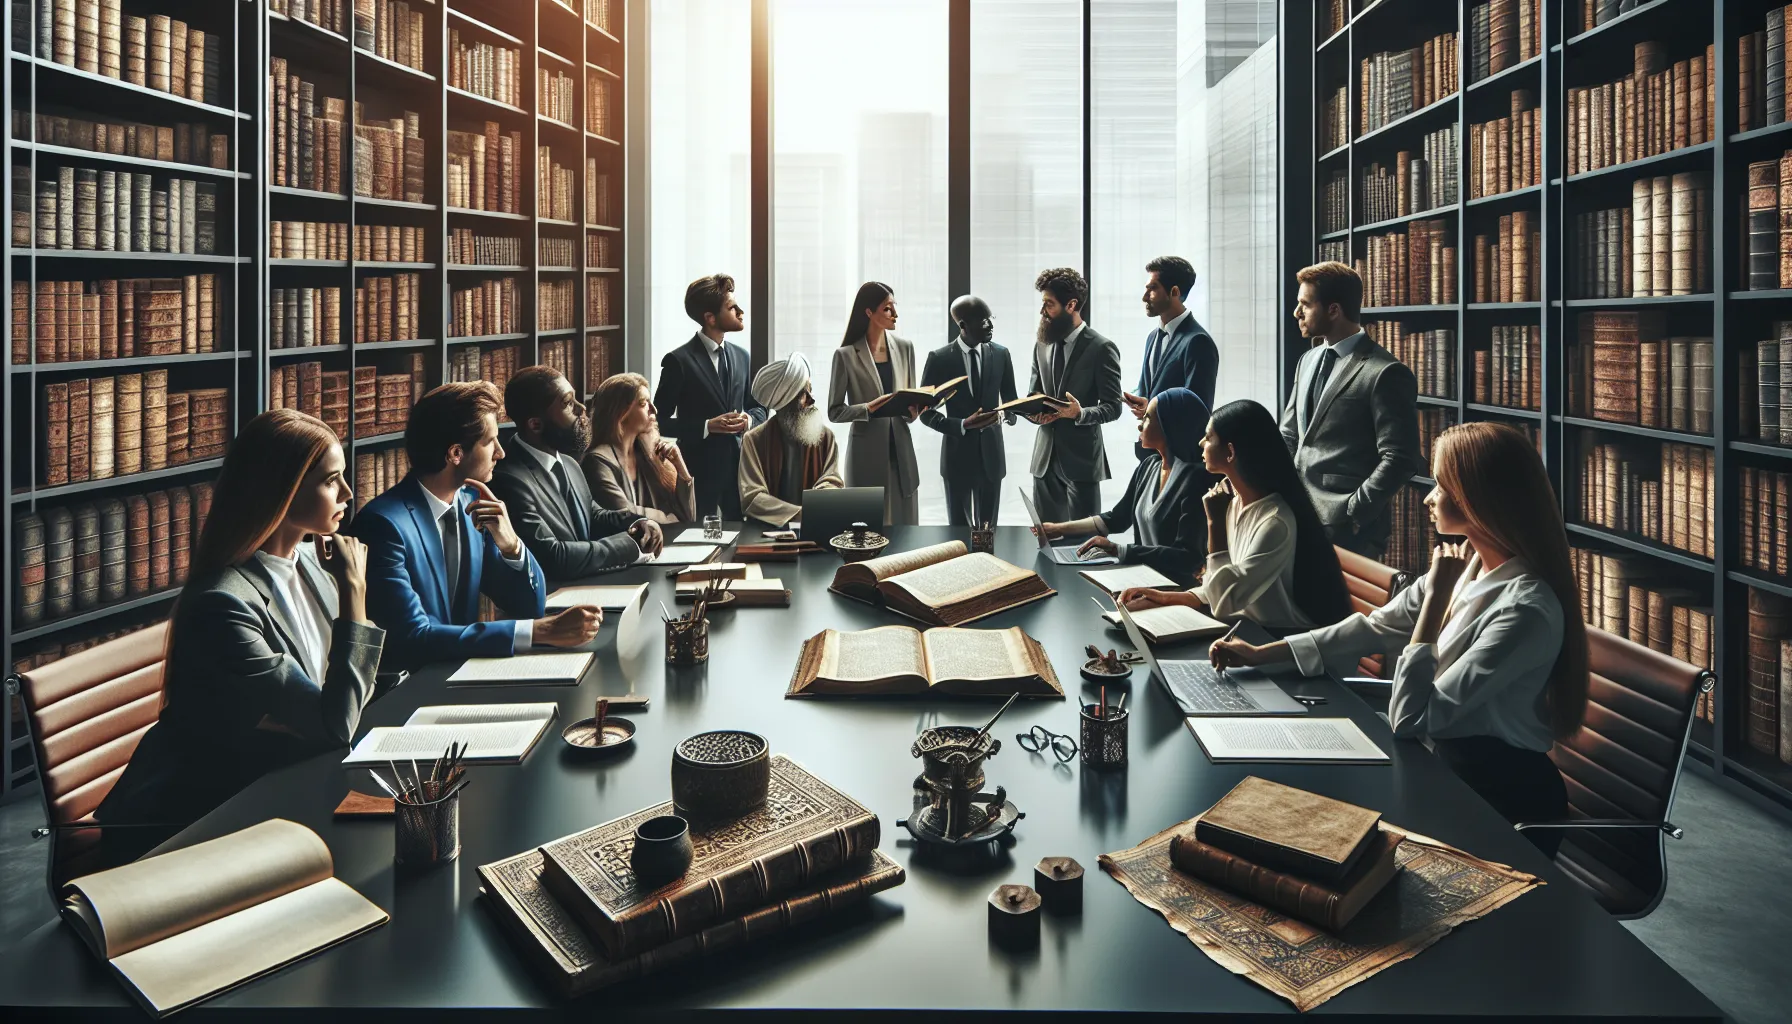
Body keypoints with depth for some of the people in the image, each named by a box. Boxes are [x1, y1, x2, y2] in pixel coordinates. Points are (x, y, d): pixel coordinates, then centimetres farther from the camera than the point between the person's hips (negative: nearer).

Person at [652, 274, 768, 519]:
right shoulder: (678, 361, -9)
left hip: (739, 464, 5)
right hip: (699, 469, -5)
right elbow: (659, 421, -9)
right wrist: (707, 426, -18)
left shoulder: (741, 356, 9)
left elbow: (759, 407, 18)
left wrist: (749, 419, -5)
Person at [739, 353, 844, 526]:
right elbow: (752, 497, -9)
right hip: (768, 527, -2)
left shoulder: (825, 436, 7)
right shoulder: (755, 440, -2)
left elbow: (831, 483, 1)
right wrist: (801, 514, -21)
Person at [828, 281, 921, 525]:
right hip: (867, 452, -4)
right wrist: (868, 408, -20)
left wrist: (913, 410, -9)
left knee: (905, 524, 7)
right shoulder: (846, 355, -5)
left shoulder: (904, 348, 7)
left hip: (901, 450, 4)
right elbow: (834, 411, -4)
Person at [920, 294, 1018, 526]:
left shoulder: (1001, 354, 1)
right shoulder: (939, 358, -8)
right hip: (957, 455, -2)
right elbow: (925, 411, -6)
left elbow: (1010, 400, 8)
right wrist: (962, 425, -21)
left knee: (989, 529, 10)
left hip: (991, 454, 2)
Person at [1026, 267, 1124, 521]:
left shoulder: (1101, 348, -9)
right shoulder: (1042, 346, 10)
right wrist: (1035, 412, -7)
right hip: (1045, 456, 6)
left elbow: (1113, 407, -9)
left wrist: (1080, 413, -27)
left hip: (1081, 457, -6)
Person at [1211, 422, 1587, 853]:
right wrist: (1261, 654, 7)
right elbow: (1374, 628, 8)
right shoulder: (1468, 564, -2)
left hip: (1499, 798, -7)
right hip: (1446, 762, 7)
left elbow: (1410, 719, -27)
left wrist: (1436, 595, -25)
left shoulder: (1525, 609, -29)